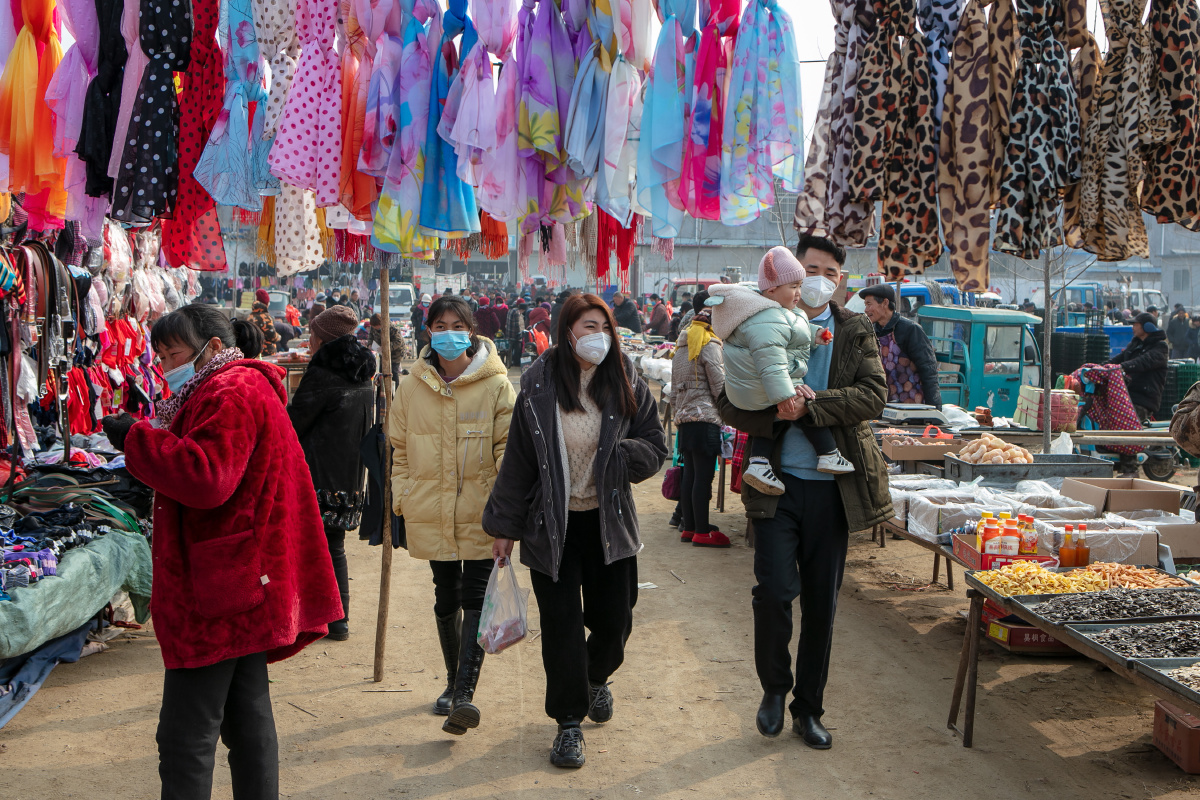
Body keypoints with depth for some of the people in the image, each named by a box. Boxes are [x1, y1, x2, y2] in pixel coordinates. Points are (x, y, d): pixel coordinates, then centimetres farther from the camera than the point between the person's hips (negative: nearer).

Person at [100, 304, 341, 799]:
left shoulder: (232, 393, -13)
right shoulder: (247, 387, 21)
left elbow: (206, 478, -26)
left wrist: (134, 437, -17)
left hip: (217, 594, -11)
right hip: (243, 590, 11)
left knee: (185, 738, -5)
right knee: (247, 717, 16)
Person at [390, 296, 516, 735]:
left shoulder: (495, 385, -5)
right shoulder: (411, 387, 4)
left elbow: (509, 446, -4)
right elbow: (400, 448, 12)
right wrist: (403, 498, 5)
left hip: (480, 512, -3)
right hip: (431, 513, 4)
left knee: (476, 596, -8)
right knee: (446, 599, 15)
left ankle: (465, 692, -9)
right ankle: (453, 682, 31)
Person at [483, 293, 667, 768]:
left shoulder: (626, 385, -2)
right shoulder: (539, 388, -6)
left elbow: (655, 447, 2)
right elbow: (518, 459, -1)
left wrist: (617, 456, -19)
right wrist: (505, 525, 1)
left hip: (609, 521, 2)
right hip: (551, 524, -2)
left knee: (614, 618, 8)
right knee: (561, 623, 1)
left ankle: (596, 677, 42)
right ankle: (570, 721, 17)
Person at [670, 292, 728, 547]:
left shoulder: (681, 345, 17)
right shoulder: (710, 345, -8)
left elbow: (674, 390, 20)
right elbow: (720, 387, -10)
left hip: (684, 418, 8)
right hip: (705, 417, -8)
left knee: (689, 473, 12)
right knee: (703, 475, -5)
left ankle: (689, 526, 18)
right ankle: (702, 532, -2)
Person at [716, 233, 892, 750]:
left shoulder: (856, 332, 7)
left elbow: (875, 394, -7)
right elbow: (728, 402, 0)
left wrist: (813, 403, -19)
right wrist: (775, 414, -18)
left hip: (833, 487, 2)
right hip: (779, 482, -1)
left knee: (822, 602, 9)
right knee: (775, 589, -11)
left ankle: (808, 708, 25)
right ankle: (774, 688, 17)